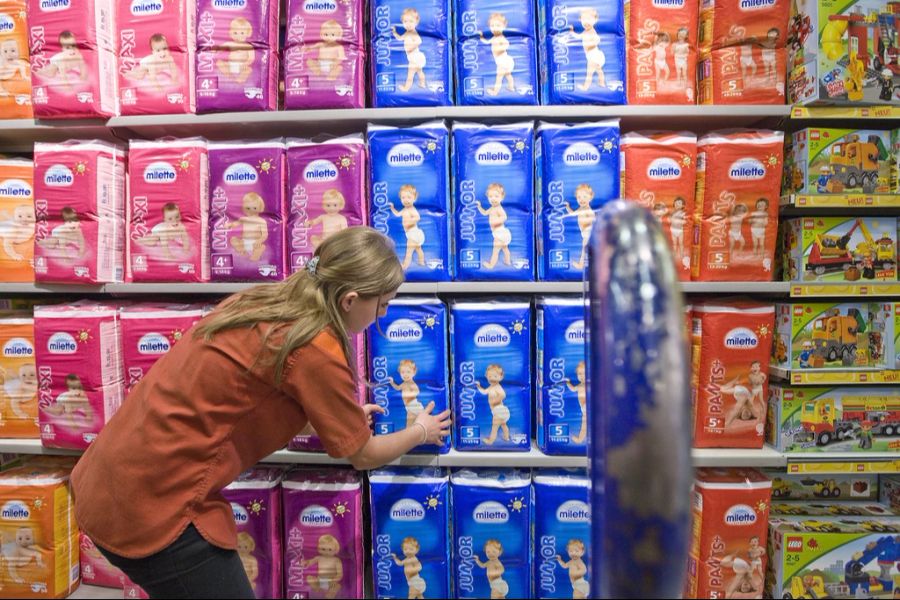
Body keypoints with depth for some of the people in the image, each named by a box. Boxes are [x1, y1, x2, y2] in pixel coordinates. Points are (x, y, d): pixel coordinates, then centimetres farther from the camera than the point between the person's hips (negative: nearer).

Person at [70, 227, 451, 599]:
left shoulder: (262, 300, 4)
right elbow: (363, 456, -4)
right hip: (155, 504, -9)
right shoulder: (316, 351, -19)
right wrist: (421, 431, 15)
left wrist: (342, 419, 26)